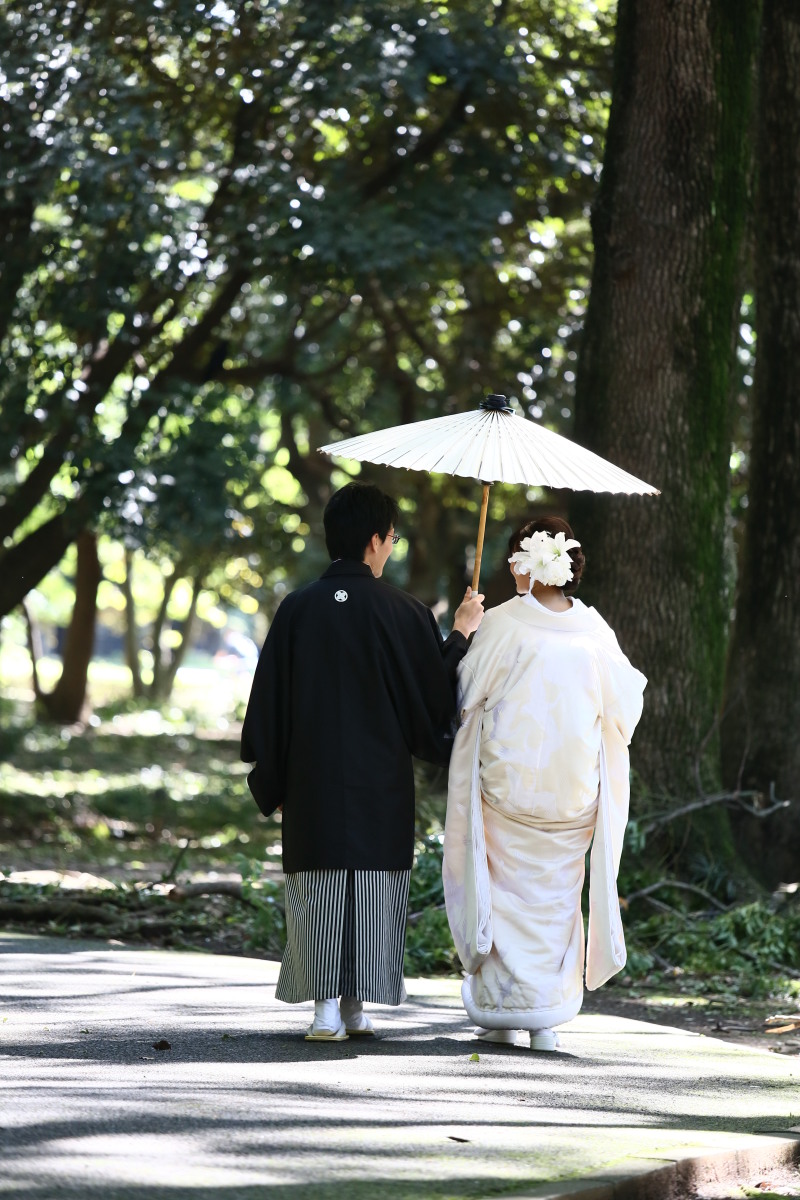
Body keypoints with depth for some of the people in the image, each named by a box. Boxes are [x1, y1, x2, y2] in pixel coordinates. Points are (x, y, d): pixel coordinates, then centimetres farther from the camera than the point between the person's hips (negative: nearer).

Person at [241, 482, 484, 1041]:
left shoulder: (298, 608, -3)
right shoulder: (402, 612, -9)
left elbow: (270, 701, 1)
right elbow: (438, 695, -1)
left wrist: (271, 781, 11)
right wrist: (461, 634, 15)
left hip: (313, 781, 1)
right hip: (381, 783, -1)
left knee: (319, 887, 5)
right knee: (374, 885, 9)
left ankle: (326, 1006, -2)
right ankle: (356, 1005, 12)